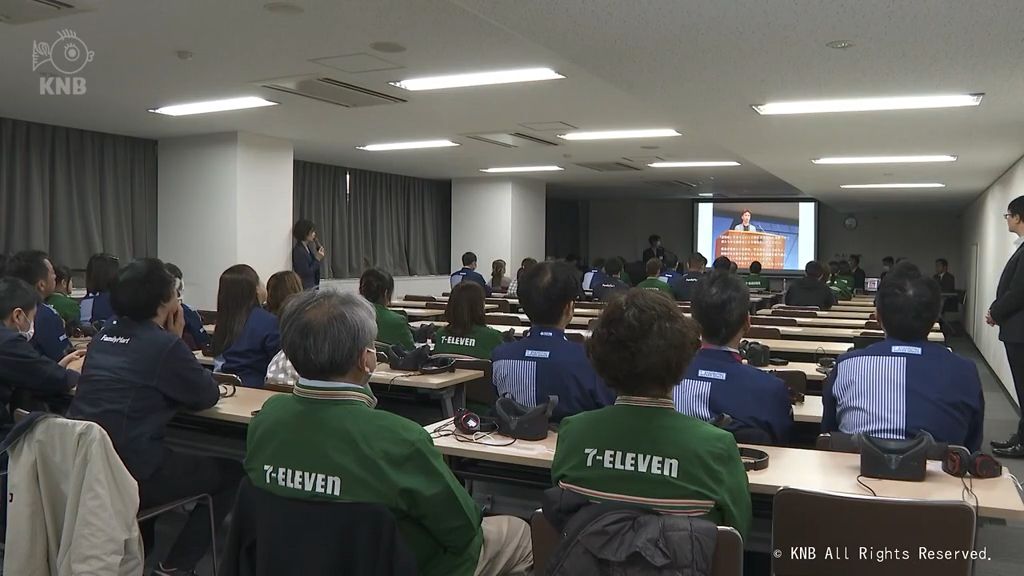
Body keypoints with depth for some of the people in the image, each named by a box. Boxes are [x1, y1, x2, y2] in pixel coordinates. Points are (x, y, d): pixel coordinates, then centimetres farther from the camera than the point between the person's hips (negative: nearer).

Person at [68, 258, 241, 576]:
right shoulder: (164, 344, -13)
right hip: (126, 471, -8)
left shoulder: (105, 336, 10)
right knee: (229, 473, 8)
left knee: (156, 453, 37)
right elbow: (208, 396, -1)